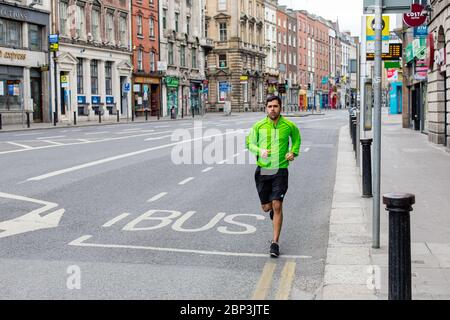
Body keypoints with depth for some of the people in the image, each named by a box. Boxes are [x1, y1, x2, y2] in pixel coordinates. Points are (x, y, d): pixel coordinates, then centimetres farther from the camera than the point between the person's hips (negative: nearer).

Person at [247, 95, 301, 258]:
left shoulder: (289, 125, 0)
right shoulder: (258, 126, -1)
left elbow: (296, 138, 21)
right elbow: (251, 144, 8)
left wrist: (293, 152, 4)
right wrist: (260, 151, -13)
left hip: (280, 171, -2)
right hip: (262, 170, 2)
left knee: (277, 206, -10)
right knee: (266, 207, 9)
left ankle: (275, 243, -2)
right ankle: (272, 208, 49)